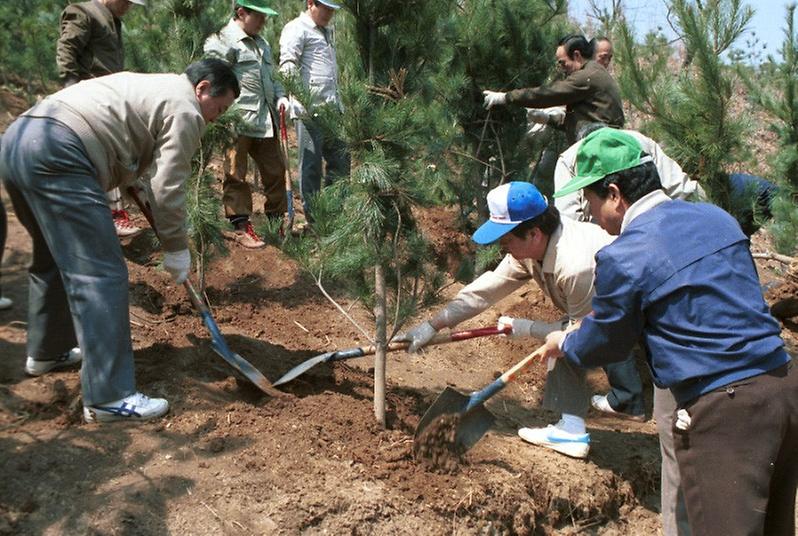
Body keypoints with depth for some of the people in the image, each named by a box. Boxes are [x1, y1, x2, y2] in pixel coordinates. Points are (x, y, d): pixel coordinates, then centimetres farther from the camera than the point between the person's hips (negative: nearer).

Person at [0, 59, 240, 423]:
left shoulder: (150, 87, 30)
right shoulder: (184, 110, 1)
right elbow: (166, 190, -5)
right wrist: (176, 250, 5)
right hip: (56, 155, -10)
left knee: (54, 257, 25)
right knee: (100, 273, -9)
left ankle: (46, 352, 40)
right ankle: (109, 397, -9)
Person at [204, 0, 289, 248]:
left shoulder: (261, 43, 20)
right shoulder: (222, 41, -7)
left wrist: (280, 97, 8)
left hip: (266, 121, 8)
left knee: (275, 171, 11)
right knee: (236, 175, 1)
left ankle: (276, 221, 24)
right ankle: (241, 227, 8)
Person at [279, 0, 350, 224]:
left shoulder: (329, 30, 21)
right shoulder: (297, 29, -7)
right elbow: (288, 65, -18)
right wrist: (299, 99, -32)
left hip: (331, 107, 9)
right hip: (309, 109, -9)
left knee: (340, 159, 12)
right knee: (311, 163, -1)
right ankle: (313, 215, 8)